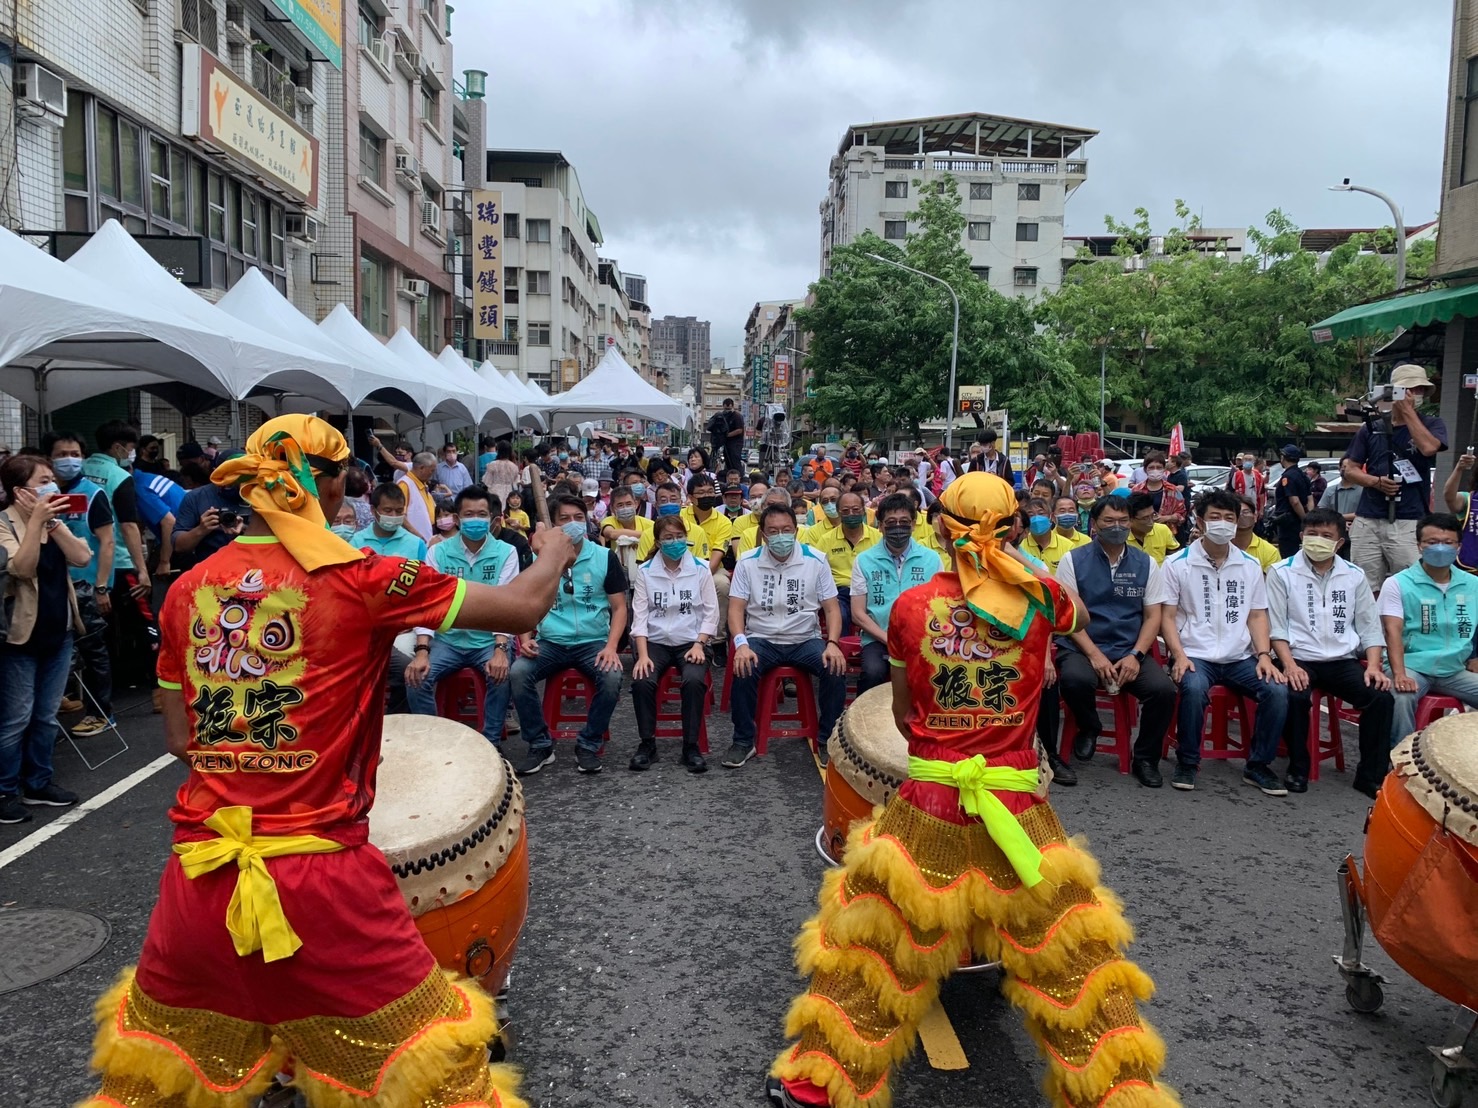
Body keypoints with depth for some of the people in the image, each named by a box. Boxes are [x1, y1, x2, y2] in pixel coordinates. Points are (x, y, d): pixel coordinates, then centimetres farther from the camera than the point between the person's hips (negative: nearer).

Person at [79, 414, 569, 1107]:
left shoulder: (188, 589, 4)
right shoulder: (360, 578, -10)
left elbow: (180, 739, 11)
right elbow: (524, 609, -7)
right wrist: (554, 552, 13)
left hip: (199, 874, 5)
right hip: (318, 878, -5)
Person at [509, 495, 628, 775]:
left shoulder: (605, 557, 2)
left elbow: (619, 608, 3)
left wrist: (611, 646, -12)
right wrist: (525, 638, -9)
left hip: (593, 641, -1)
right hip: (550, 642, 1)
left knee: (612, 678, -31)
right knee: (518, 673, -27)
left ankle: (588, 746, -7)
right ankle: (540, 745, -8)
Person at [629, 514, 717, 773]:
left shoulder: (701, 570, 3)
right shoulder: (645, 572, 3)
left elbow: (711, 612, 3)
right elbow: (639, 615, -1)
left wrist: (699, 645, -11)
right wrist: (642, 655, -13)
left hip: (691, 641, -1)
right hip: (655, 641, 1)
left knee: (694, 680, -31)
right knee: (642, 681, -28)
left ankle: (691, 746, -16)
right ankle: (647, 743, -10)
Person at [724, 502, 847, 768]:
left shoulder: (816, 561, -2)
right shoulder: (748, 562, -3)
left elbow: (831, 608, -1)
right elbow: (736, 608, -5)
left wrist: (832, 644, -19)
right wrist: (741, 644, -24)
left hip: (805, 640, 1)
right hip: (762, 639, -1)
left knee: (836, 669, -26)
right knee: (743, 669, -31)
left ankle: (827, 739, -4)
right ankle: (744, 742, -10)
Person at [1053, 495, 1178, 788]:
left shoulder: (1146, 563, 9)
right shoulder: (1073, 560, 1)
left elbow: (1153, 615, 7)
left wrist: (1135, 655, -10)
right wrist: (1095, 655, -16)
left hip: (1130, 652, 3)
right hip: (1083, 648, -2)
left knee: (1164, 689, -24)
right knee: (1074, 680, -35)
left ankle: (1145, 758, 3)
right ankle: (1089, 729, 1)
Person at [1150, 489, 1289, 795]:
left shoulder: (1250, 565, 12)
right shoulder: (1176, 564, 1)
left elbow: (1257, 615, 12)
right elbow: (1167, 616, -1)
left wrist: (1264, 655, -4)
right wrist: (1180, 655, -16)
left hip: (1241, 657, 4)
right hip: (1196, 655, -4)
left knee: (1278, 690, -22)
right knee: (1194, 688, -35)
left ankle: (1258, 764, -1)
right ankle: (1187, 762, -12)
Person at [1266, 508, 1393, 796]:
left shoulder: (1355, 576, 12)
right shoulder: (1282, 573, 2)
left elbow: (1369, 627, 12)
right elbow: (1276, 626, -3)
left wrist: (1373, 666, -5)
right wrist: (1289, 665, -17)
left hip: (1343, 661, 3)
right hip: (1299, 659, -3)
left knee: (1382, 696, -21)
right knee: (1294, 695, -33)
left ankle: (1371, 775, -5)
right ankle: (1298, 768, -11)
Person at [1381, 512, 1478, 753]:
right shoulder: (1398, 584, -4)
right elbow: (1393, 631, -14)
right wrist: (1399, 674, -26)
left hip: (1455, 670, 5)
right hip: (1413, 666, -5)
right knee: (1400, 698, -34)